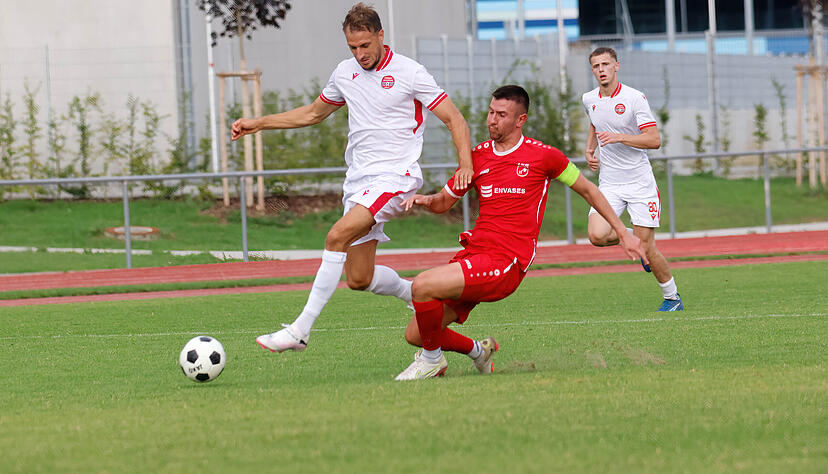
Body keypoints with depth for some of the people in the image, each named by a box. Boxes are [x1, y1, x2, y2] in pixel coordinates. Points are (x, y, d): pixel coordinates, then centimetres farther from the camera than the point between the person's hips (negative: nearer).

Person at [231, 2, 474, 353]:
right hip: (358, 180, 7)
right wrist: (259, 123, 21)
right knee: (359, 279, 2)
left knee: (337, 236, -26)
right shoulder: (345, 73, 11)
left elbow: (454, 120, -5)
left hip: (394, 177, -7)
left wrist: (465, 164, -22)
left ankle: (300, 330, -28)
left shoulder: (409, 73, -6)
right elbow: (313, 113, 27)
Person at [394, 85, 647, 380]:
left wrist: (624, 234, 14)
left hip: (506, 264, -6)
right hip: (473, 253, 6)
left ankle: (432, 359, -2)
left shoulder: (543, 156, -1)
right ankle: (477, 351, 25)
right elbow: (444, 202, 23)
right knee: (414, 334, -2)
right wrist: (424, 200, -1)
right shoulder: (478, 156, 13)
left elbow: (587, 189, 12)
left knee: (422, 285, -27)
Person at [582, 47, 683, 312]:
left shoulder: (634, 98, -11)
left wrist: (620, 137, -27)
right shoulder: (589, 100, 6)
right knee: (597, 235, -18)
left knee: (647, 247, -5)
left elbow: (654, 140, -16)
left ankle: (672, 297, 16)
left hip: (639, 182, -4)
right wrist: (590, 150, 12)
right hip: (609, 183, 4)